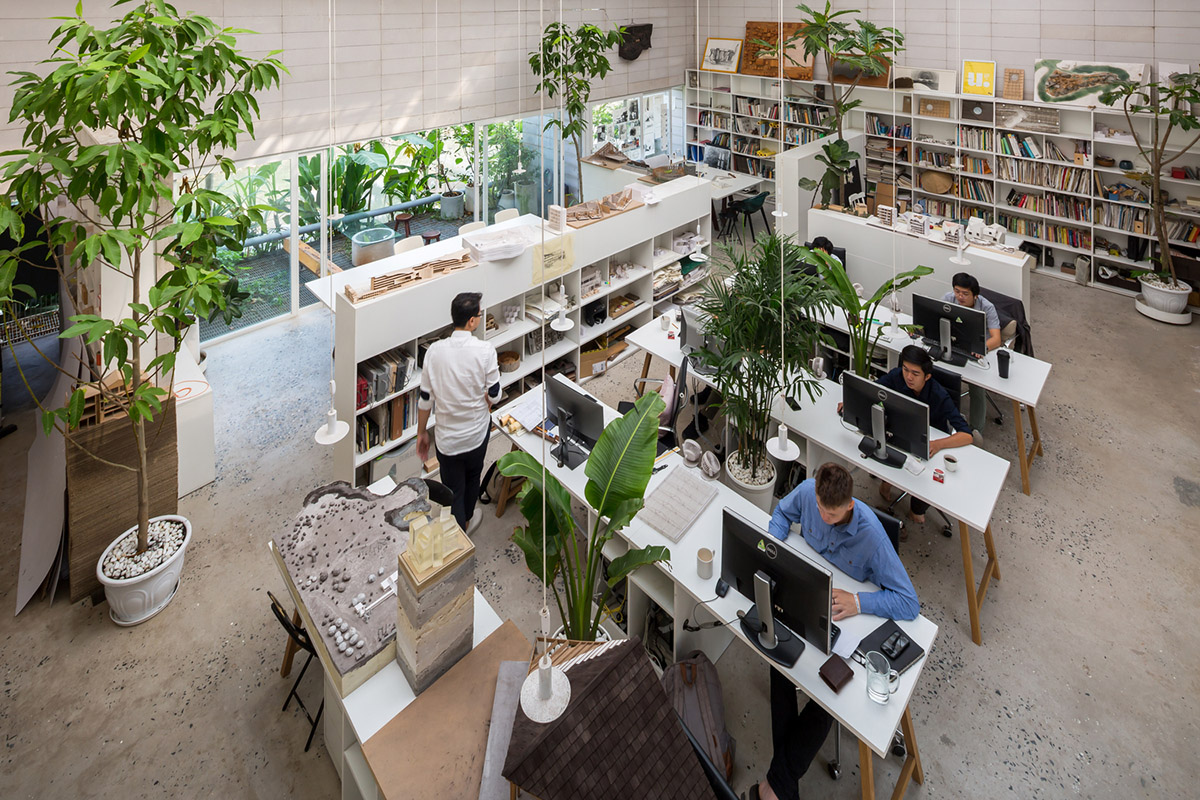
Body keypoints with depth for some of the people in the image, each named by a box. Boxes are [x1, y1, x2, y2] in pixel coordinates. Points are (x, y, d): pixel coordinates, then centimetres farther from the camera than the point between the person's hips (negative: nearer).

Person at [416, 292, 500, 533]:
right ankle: (466, 520, 51)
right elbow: (493, 395, -12)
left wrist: (421, 433, 8)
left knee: (453, 492, 11)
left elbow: (425, 399, -6)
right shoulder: (485, 351, -19)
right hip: (477, 431, 0)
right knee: (472, 477, 28)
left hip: (447, 438, 0)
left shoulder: (434, 351, -13)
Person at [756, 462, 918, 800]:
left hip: (845, 618, -3)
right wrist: (775, 542, -13)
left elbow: (910, 604, -26)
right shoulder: (808, 491, -18)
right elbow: (783, 512, 7)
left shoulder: (871, 535, -29)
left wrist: (858, 601, -37)